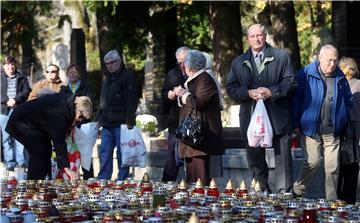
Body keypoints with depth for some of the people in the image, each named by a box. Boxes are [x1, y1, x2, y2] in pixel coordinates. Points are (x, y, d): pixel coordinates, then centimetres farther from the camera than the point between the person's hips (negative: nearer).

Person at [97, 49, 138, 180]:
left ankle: (122, 180, 3)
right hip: (107, 123, 7)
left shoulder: (128, 76, -5)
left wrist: (129, 121, -19)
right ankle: (103, 180, 10)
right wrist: (100, 118, 18)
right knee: (104, 153, 6)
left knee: (122, 153, -3)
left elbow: (132, 101, -12)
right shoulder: (107, 78, 20)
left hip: (121, 123, -7)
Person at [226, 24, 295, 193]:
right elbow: (231, 89, 6)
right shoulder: (238, 62, 12)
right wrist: (249, 93, -12)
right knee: (254, 158, 9)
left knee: (282, 157, -4)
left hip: (278, 118, -3)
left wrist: (271, 91, -15)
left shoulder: (282, 57, 4)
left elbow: (290, 83, -1)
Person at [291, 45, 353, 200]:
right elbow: (296, 99, -1)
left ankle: (332, 200, 9)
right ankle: (297, 191, 12)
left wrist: (343, 121, 13)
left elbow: (348, 100, 20)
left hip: (333, 132, 3)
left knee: (333, 166, 1)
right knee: (313, 161, -9)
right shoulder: (306, 74, -3)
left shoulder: (340, 78, 7)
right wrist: (296, 124, -4)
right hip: (311, 128, -3)